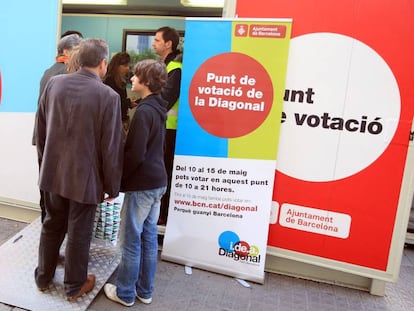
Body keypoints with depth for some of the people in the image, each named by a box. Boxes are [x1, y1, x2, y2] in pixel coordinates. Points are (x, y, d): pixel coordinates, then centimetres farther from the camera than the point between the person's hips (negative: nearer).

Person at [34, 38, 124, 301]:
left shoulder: (54, 83, -1)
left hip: (53, 171, 5)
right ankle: (75, 285, 31)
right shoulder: (108, 96, -17)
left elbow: (41, 129, 8)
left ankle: (43, 277, 41)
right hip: (85, 176, -5)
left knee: (52, 225, 22)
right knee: (79, 233, 12)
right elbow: (111, 148, -15)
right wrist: (112, 186, -4)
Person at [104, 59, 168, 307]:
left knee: (131, 240, 6)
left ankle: (125, 293, 23)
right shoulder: (157, 108, 10)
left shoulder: (143, 111, -17)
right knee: (149, 237, 16)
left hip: (141, 184, -9)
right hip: (158, 181, 9)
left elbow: (135, 154, -21)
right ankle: (145, 290, 30)